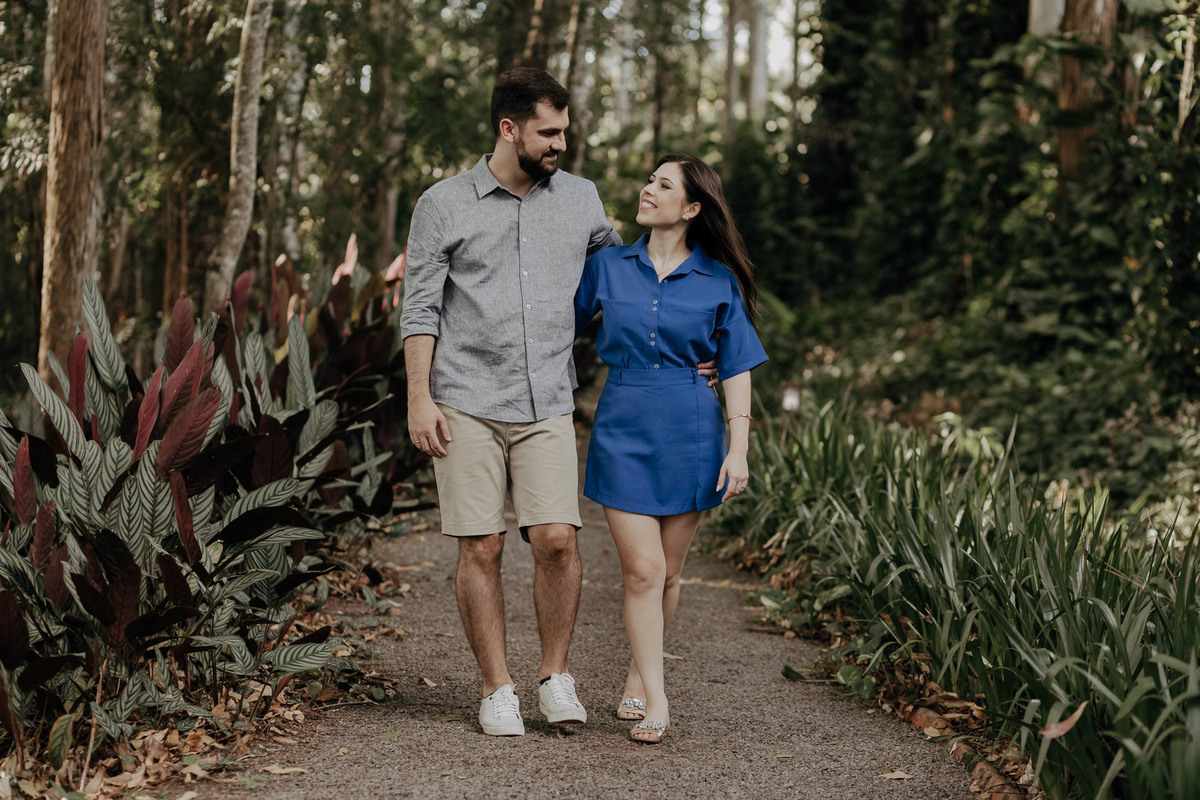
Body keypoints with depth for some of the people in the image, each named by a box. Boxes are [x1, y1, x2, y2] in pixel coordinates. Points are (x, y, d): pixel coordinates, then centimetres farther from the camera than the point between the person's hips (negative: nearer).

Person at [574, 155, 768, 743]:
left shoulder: (718, 281, 0)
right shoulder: (607, 264, 3)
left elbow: (736, 368, 2)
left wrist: (738, 449, -4)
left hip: (691, 431, 0)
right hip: (623, 428, 0)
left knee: (667, 573, 8)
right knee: (642, 570, -7)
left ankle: (637, 675, 28)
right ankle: (654, 702, -3)